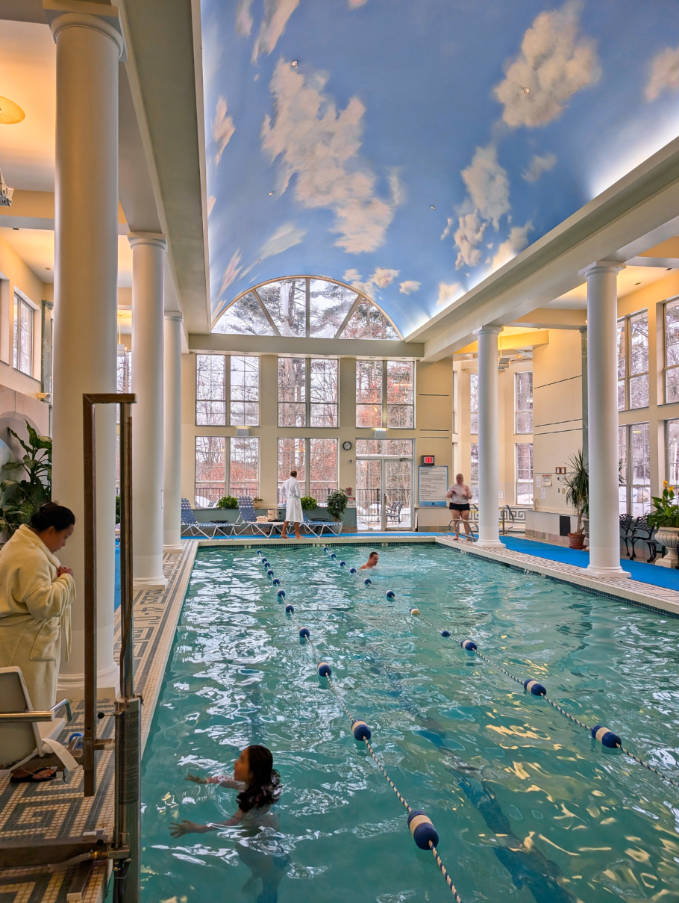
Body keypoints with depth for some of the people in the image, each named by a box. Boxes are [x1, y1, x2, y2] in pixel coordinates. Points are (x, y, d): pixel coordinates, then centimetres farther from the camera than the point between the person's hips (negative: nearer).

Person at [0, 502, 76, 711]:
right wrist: (66, 579, -13)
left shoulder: (22, 544, 12)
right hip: (25, 646, -11)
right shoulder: (30, 557, -23)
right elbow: (43, 604, -26)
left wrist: (57, 576, 6)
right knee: (30, 708, -2)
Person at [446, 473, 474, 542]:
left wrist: (467, 493, -15)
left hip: (464, 505, 0)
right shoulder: (453, 486, 7)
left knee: (465, 521, -5)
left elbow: (470, 497, 5)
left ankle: (468, 536, -2)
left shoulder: (466, 487, 7)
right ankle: (456, 536, 0)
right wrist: (451, 493, -11)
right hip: (454, 505, 0)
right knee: (456, 521, -4)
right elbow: (447, 495, 8)